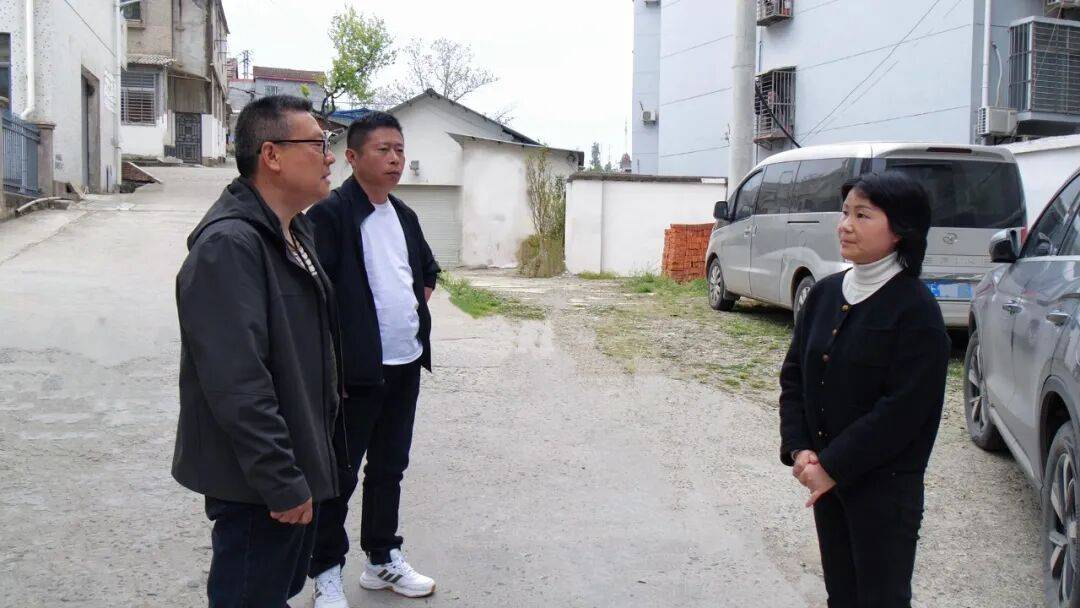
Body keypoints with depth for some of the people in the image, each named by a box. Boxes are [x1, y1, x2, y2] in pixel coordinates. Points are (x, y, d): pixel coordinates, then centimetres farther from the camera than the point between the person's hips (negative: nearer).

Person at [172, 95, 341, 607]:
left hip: (294, 468, 10)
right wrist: (282, 483, -24)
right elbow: (237, 383, -28)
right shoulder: (228, 245, -22)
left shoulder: (293, 233, 11)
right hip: (256, 487, -10)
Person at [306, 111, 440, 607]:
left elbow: (428, 270, 28)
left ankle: (383, 560, 33)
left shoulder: (404, 215, 10)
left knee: (389, 468, 18)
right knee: (339, 474, 5)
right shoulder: (330, 214, -13)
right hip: (356, 368, -7)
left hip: (406, 364, 7)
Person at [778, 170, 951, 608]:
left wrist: (833, 466, -15)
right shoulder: (826, 294, 5)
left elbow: (902, 411, -18)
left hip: (884, 485, -6)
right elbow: (793, 377, 8)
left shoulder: (916, 309, -14)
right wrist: (799, 450, -5)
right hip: (825, 475, 6)